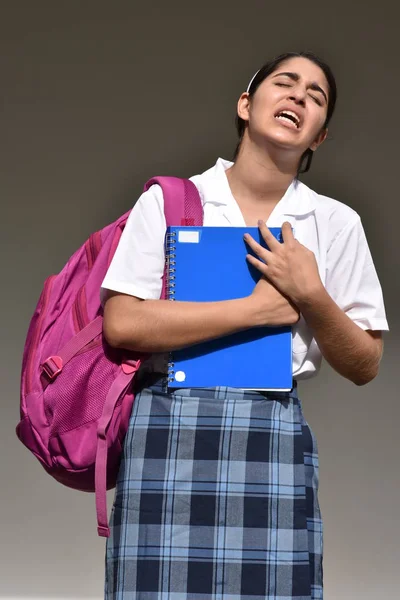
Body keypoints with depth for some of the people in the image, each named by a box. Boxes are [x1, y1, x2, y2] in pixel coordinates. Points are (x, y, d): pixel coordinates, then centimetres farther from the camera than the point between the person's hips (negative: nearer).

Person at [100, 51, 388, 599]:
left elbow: (364, 367, 9)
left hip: (276, 436, 2)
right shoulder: (168, 201, 4)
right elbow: (122, 324, -9)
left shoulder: (335, 223, 9)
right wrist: (259, 308, -8)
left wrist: (309, 294, -8)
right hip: (168, 425, -1)